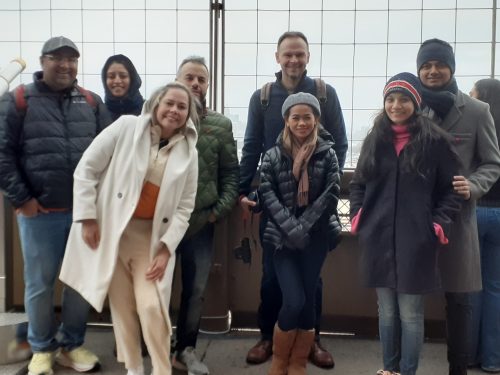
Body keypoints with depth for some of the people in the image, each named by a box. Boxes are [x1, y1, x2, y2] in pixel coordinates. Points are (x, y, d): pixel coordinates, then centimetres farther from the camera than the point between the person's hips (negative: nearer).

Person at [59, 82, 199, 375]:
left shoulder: (189, 153, 3)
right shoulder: (127, 126, -4)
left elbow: (185, 207, 2)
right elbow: (86, 168, -4)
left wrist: (166, 248, -7)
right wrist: (87, 217, -8)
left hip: (152, 235, 1)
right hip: (110, 228, -1)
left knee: (152, 306, -8)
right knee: (122, 305, 6)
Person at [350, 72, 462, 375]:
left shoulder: (436, 140, -3)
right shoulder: (375, 139, 10)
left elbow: (452, 188, -1)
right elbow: (358, 183, 16)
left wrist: (439, 223, -11)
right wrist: (357, 215, 3)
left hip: (416, 242, -4)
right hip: (379, 240, 4)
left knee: (410, 314, 3)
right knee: (387, 311, 14)